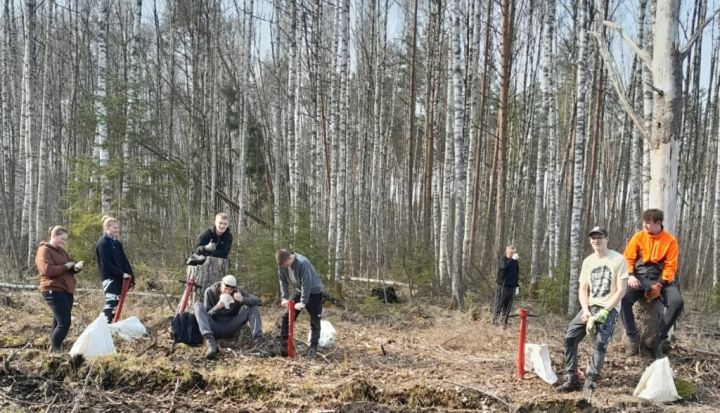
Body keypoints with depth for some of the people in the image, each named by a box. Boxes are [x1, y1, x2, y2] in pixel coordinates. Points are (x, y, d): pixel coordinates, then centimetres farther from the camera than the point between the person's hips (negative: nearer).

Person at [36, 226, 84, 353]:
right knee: (64, 323, -13)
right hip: (54, 291, -9)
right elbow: (47, 270, -21)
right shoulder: (44, 251, -8)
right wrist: (65, 266, -14)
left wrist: (76, 266, -4)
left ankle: (56, 349, 20)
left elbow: (70, 265, 19)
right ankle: (54, 350, -3)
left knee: (59, 322, 13)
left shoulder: (61, 251, 19)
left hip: (66, 291, 9)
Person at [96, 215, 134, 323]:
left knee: (116, 302, 8)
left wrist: (130, 275, 3)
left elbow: (124, 260, 13)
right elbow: (106, 263, -15)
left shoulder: (117, 242, 14)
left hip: (118, 277, 8)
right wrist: (121, 273, -16)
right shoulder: (102, 243, -9)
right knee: (111, 302, -17)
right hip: (109, 277, -8)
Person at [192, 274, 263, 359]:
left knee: (252, 306, -12)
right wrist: (218, 306, -27)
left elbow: (257, 301, -12)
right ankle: (210, 342, -46)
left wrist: (242, 300, -31)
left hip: (230, 328, 1)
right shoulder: (210, 292, -6)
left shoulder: (238, 292, -3)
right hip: (214, 328, -1)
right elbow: (206, 315, -9)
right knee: (197, 306, -25)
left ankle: (257, 339, -30)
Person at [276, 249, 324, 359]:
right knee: (287, 317, 2)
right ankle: (283, 345, 8)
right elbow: (283, 281, -4)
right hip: (300, 291, 6)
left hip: (314, 291, -6)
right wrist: (285, 297, -12)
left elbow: (306, 283, -32)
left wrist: (303, 302, -31)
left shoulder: (302, 263, -35)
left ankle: (313, 348, -2)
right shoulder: (282, 264, -15)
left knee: (314, 321, -7)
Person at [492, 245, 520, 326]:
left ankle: (504, 322, 10)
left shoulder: (515, 262, 13)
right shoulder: (503, 259, -3)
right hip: (502, 285, -5)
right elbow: (504, 266, -26)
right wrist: (512, 259, -27)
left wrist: (517, 285, 15)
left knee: (508, 306, 5)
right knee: (499, 304, -4)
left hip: (511, 286, 5)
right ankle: (495, 321, -1)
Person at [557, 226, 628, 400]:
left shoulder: (618, 259, -7)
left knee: (600, 342, -25)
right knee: (570, 337, -7)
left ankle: (590, 383, -23)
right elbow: (583, 289, 11)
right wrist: (586, 311, -7)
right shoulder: (588, 261, 11)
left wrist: (604, 312, -18)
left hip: (609, 308, -6)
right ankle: (572, 379, 1)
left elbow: (621, 291, -11)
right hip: (590, 307, 6)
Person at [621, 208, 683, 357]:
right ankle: (632, 337, -18)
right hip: (640, 277, 1)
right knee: (623, 299, -28)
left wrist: (660, 284, -18)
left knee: (677, 302, -29)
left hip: (661, 279, -1)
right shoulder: (638, 236, 5)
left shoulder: (670, 240, 0)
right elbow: (628, 258, 4)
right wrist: (630, 276, -15)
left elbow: (670, 266, -5)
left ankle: (658, 338, -19)